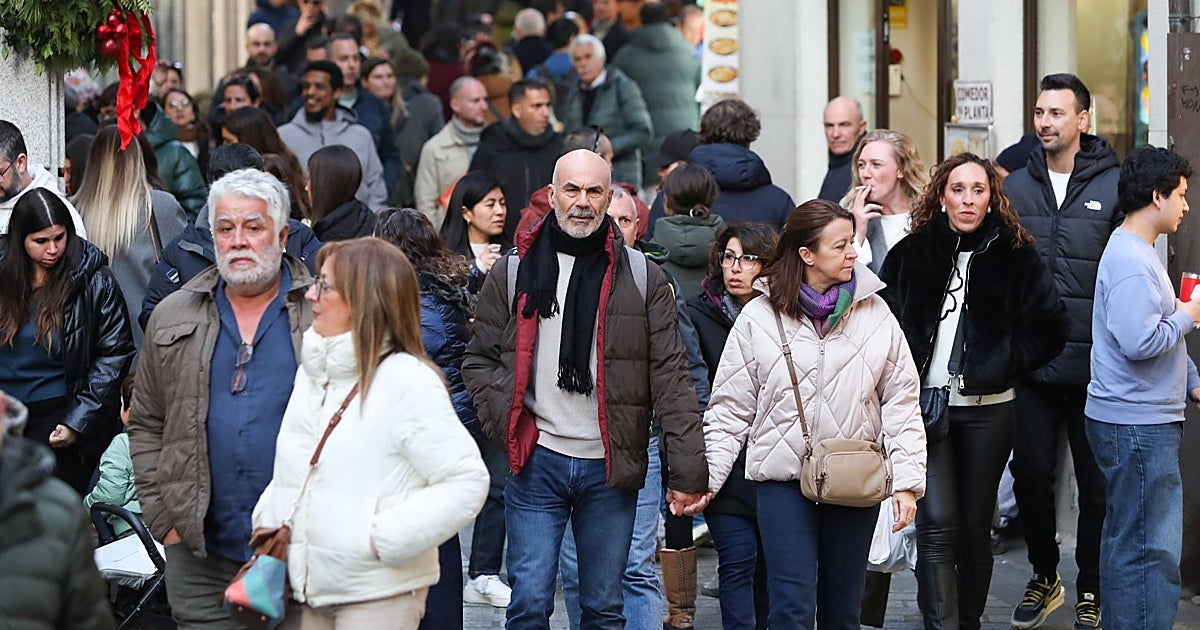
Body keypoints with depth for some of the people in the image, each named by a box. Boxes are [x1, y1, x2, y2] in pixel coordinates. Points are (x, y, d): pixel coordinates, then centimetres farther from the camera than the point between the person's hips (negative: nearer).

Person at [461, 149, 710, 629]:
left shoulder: (642, 280, 3)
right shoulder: (512, 275, 5)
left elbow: (670, 377, -1)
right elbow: (479, 361, 9)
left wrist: (688, 470, -7)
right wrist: (510, 422, -8)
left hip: (610, 467, 0)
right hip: (536, 463, 0)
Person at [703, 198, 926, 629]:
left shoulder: (875, 315, 3)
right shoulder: (759, 317, -1)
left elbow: (901, 402, 5)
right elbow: (730, 409, 4)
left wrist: (907, 480, -2)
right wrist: (705, 479, -1)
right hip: (782, 478, -2)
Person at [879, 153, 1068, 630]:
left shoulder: (1015, 257, 3)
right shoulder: (910, 254, 4)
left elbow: (1050, 328, 5)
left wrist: (1004, 364, -3)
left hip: (988, 409, 1)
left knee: (975, 527, 8)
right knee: (937, 524, -13)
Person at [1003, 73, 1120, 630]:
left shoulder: (1115, 186, -2)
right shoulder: (1015, 187, 6)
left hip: (1095, 366, -2)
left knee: (1097, 480, 5)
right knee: (1030, 472, 7)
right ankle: (1043, 577, 26)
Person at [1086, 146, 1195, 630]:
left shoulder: (1137, 251, 16)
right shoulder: (1131, 262, -18)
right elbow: (1140, 341, -27)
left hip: (1135, 421, 11)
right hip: (1138, 426, -11)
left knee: (1125, 541, 16)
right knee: (1152, 552, -10)